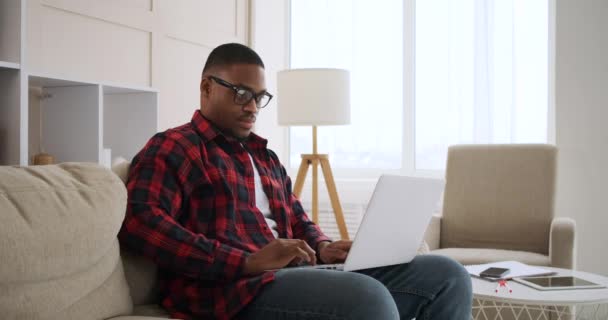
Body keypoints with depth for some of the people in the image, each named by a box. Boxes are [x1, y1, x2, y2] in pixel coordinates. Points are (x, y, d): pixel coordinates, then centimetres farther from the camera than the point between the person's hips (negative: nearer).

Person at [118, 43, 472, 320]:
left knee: (446, 275, -4)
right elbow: (139, 222, -15)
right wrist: (248, 261, -21)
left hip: (291, 276, 8)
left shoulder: (266, 157, 28)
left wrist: (323, 248, 6)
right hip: (233, 287, -8)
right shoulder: (173, 148, 2)